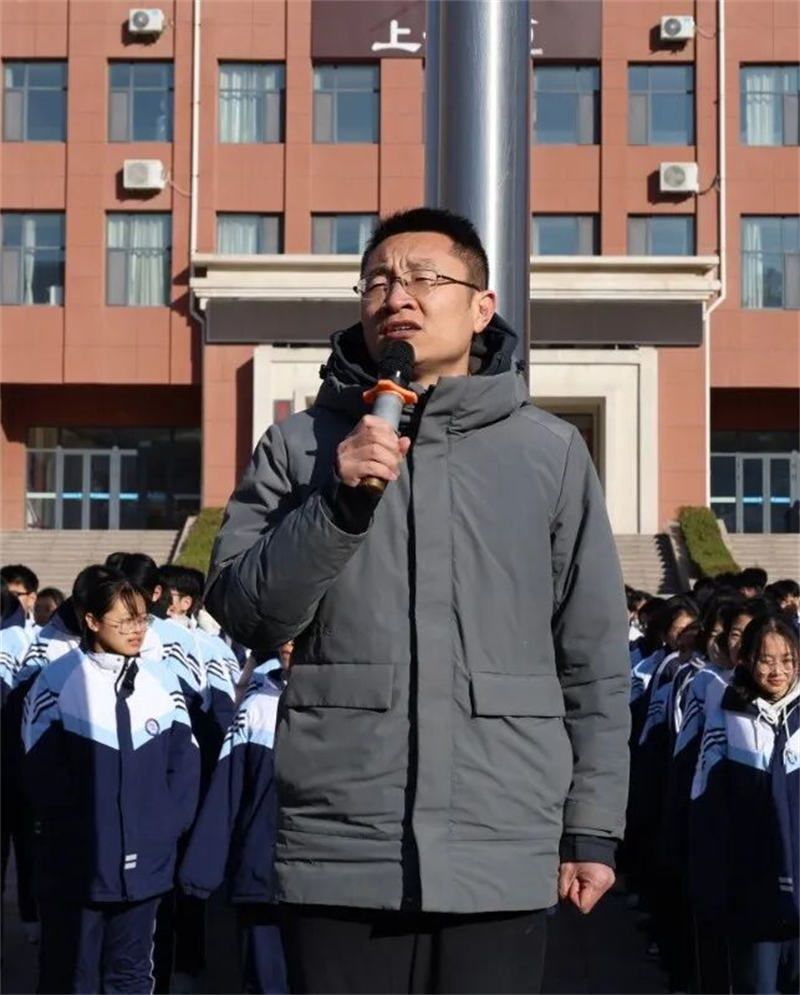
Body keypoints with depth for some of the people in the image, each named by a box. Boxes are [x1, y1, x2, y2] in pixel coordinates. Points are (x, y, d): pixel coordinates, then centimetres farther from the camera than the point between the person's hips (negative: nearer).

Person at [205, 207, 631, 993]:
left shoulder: (549, 450, 4)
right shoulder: (300, 445, 6)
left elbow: (594, 655, 6)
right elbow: (242, 614, 0)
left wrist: (593, 827, 5)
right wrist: (338, 502, -13)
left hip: (502, 852, 0)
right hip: (338, 848, 0)